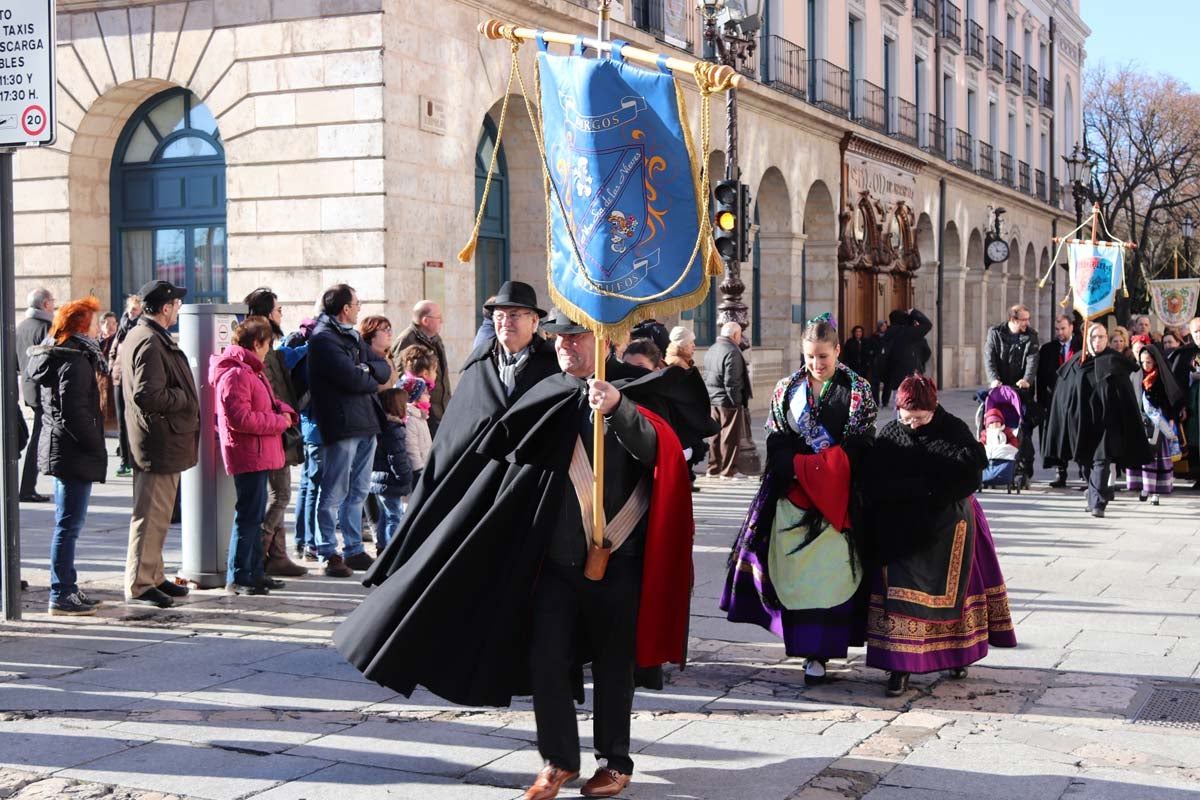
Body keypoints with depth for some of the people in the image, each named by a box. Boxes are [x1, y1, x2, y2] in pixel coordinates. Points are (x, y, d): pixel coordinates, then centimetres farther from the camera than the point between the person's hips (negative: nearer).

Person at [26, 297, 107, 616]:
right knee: (69, 525, -5)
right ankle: (61, 596, -1)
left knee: (68, 523, 17)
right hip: (73, 454, -10)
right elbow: (74, 413, -23)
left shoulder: (51, 357, 14)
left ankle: (67, 588, 25)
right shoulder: (76, 362, -17)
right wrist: (96, 444, -15)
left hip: (57, 449, 10)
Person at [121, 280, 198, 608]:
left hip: (154, 442, 11)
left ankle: (152, 576, 28)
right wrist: (184, 399, -14)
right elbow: (148, 395, -27)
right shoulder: (151, 343, -19)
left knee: (155, 515, 18)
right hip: (159, 443, -11)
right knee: (151, 516, -5)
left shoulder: (136, 336, 16)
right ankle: (138, 586, 0)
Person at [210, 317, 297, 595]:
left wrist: (285, 411, 2)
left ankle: (254, 572, 26)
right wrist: (279, 422, -17)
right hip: (249, 455, -11)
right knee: (248, 515, -8)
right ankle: (237, 578, -3)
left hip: (260, 455, 11)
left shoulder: (252, 371, 18)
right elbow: (239, 418, -25)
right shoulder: (236, 374, -17)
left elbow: (268, 401, 25)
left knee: (255, 516, 17)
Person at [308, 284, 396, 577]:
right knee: (334, 493, -3)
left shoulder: (351, 336, 19)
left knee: (358, 491, 12)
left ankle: (354, 550, 19)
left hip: (366, 422, 9)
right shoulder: (323, 339, -9)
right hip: (341, 424, -9)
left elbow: (385, 367, 12)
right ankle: (329, 555, 2)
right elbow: (351, 378, -18)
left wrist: (367, 370, -8)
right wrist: (376, 383, 1)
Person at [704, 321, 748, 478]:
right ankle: (728, 470, 2)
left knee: (716, 434, 15)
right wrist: (737, 402, -16)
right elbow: (731, 381, -21)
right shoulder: (732, 352, -17)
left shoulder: (711, 350, 12)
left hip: (713, 400, 9)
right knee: (730, 436, -1)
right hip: (728, 401, -9)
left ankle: (713, 468, 21)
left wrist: (710, 396, 18)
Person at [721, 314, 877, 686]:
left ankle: (818, 652, -3)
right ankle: (805, 638, 12)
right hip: (793, 492, 3)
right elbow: (777, 442, 6)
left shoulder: (857, 390, 1)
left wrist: (827, 473, -14)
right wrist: (799, 469, -10)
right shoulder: (787, 389, 9)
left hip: (836, 496, -3)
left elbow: (861, 444, -3)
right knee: (793, 567, -1)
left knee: (828, 569, -7)